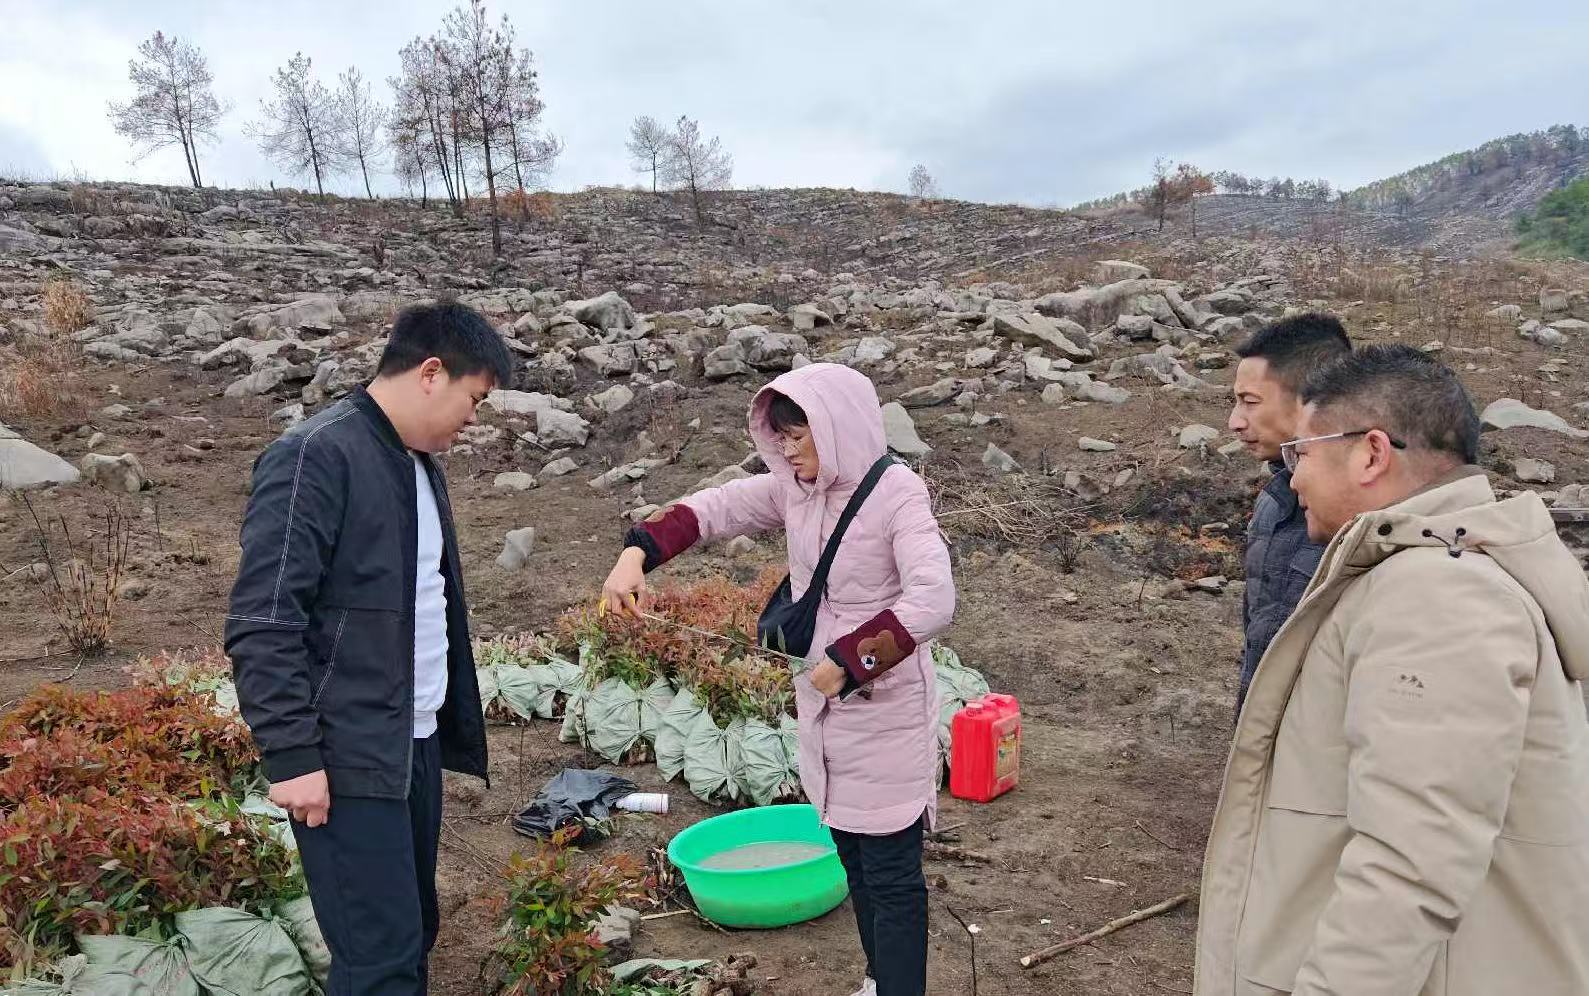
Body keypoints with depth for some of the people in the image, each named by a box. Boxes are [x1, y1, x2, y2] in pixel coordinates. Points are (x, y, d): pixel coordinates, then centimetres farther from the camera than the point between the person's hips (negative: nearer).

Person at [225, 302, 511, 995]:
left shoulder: (419, 461, 13)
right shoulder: (316, 456, -15)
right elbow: (262, 623, -19)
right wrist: (292, 755, -19)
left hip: (416, 743, 9)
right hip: (346, 758, -9)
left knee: (411, 936, 15)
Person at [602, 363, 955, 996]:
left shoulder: (896, 494, -19)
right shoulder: (795, 488, 2)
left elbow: (932, 601, -30)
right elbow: (712, 509, 6)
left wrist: (847, 660, -26)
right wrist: (636, 554, -9)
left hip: (884, 708, -8)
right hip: (822, 703, 8)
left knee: (891, 871, 2)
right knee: (851, 853, 21)